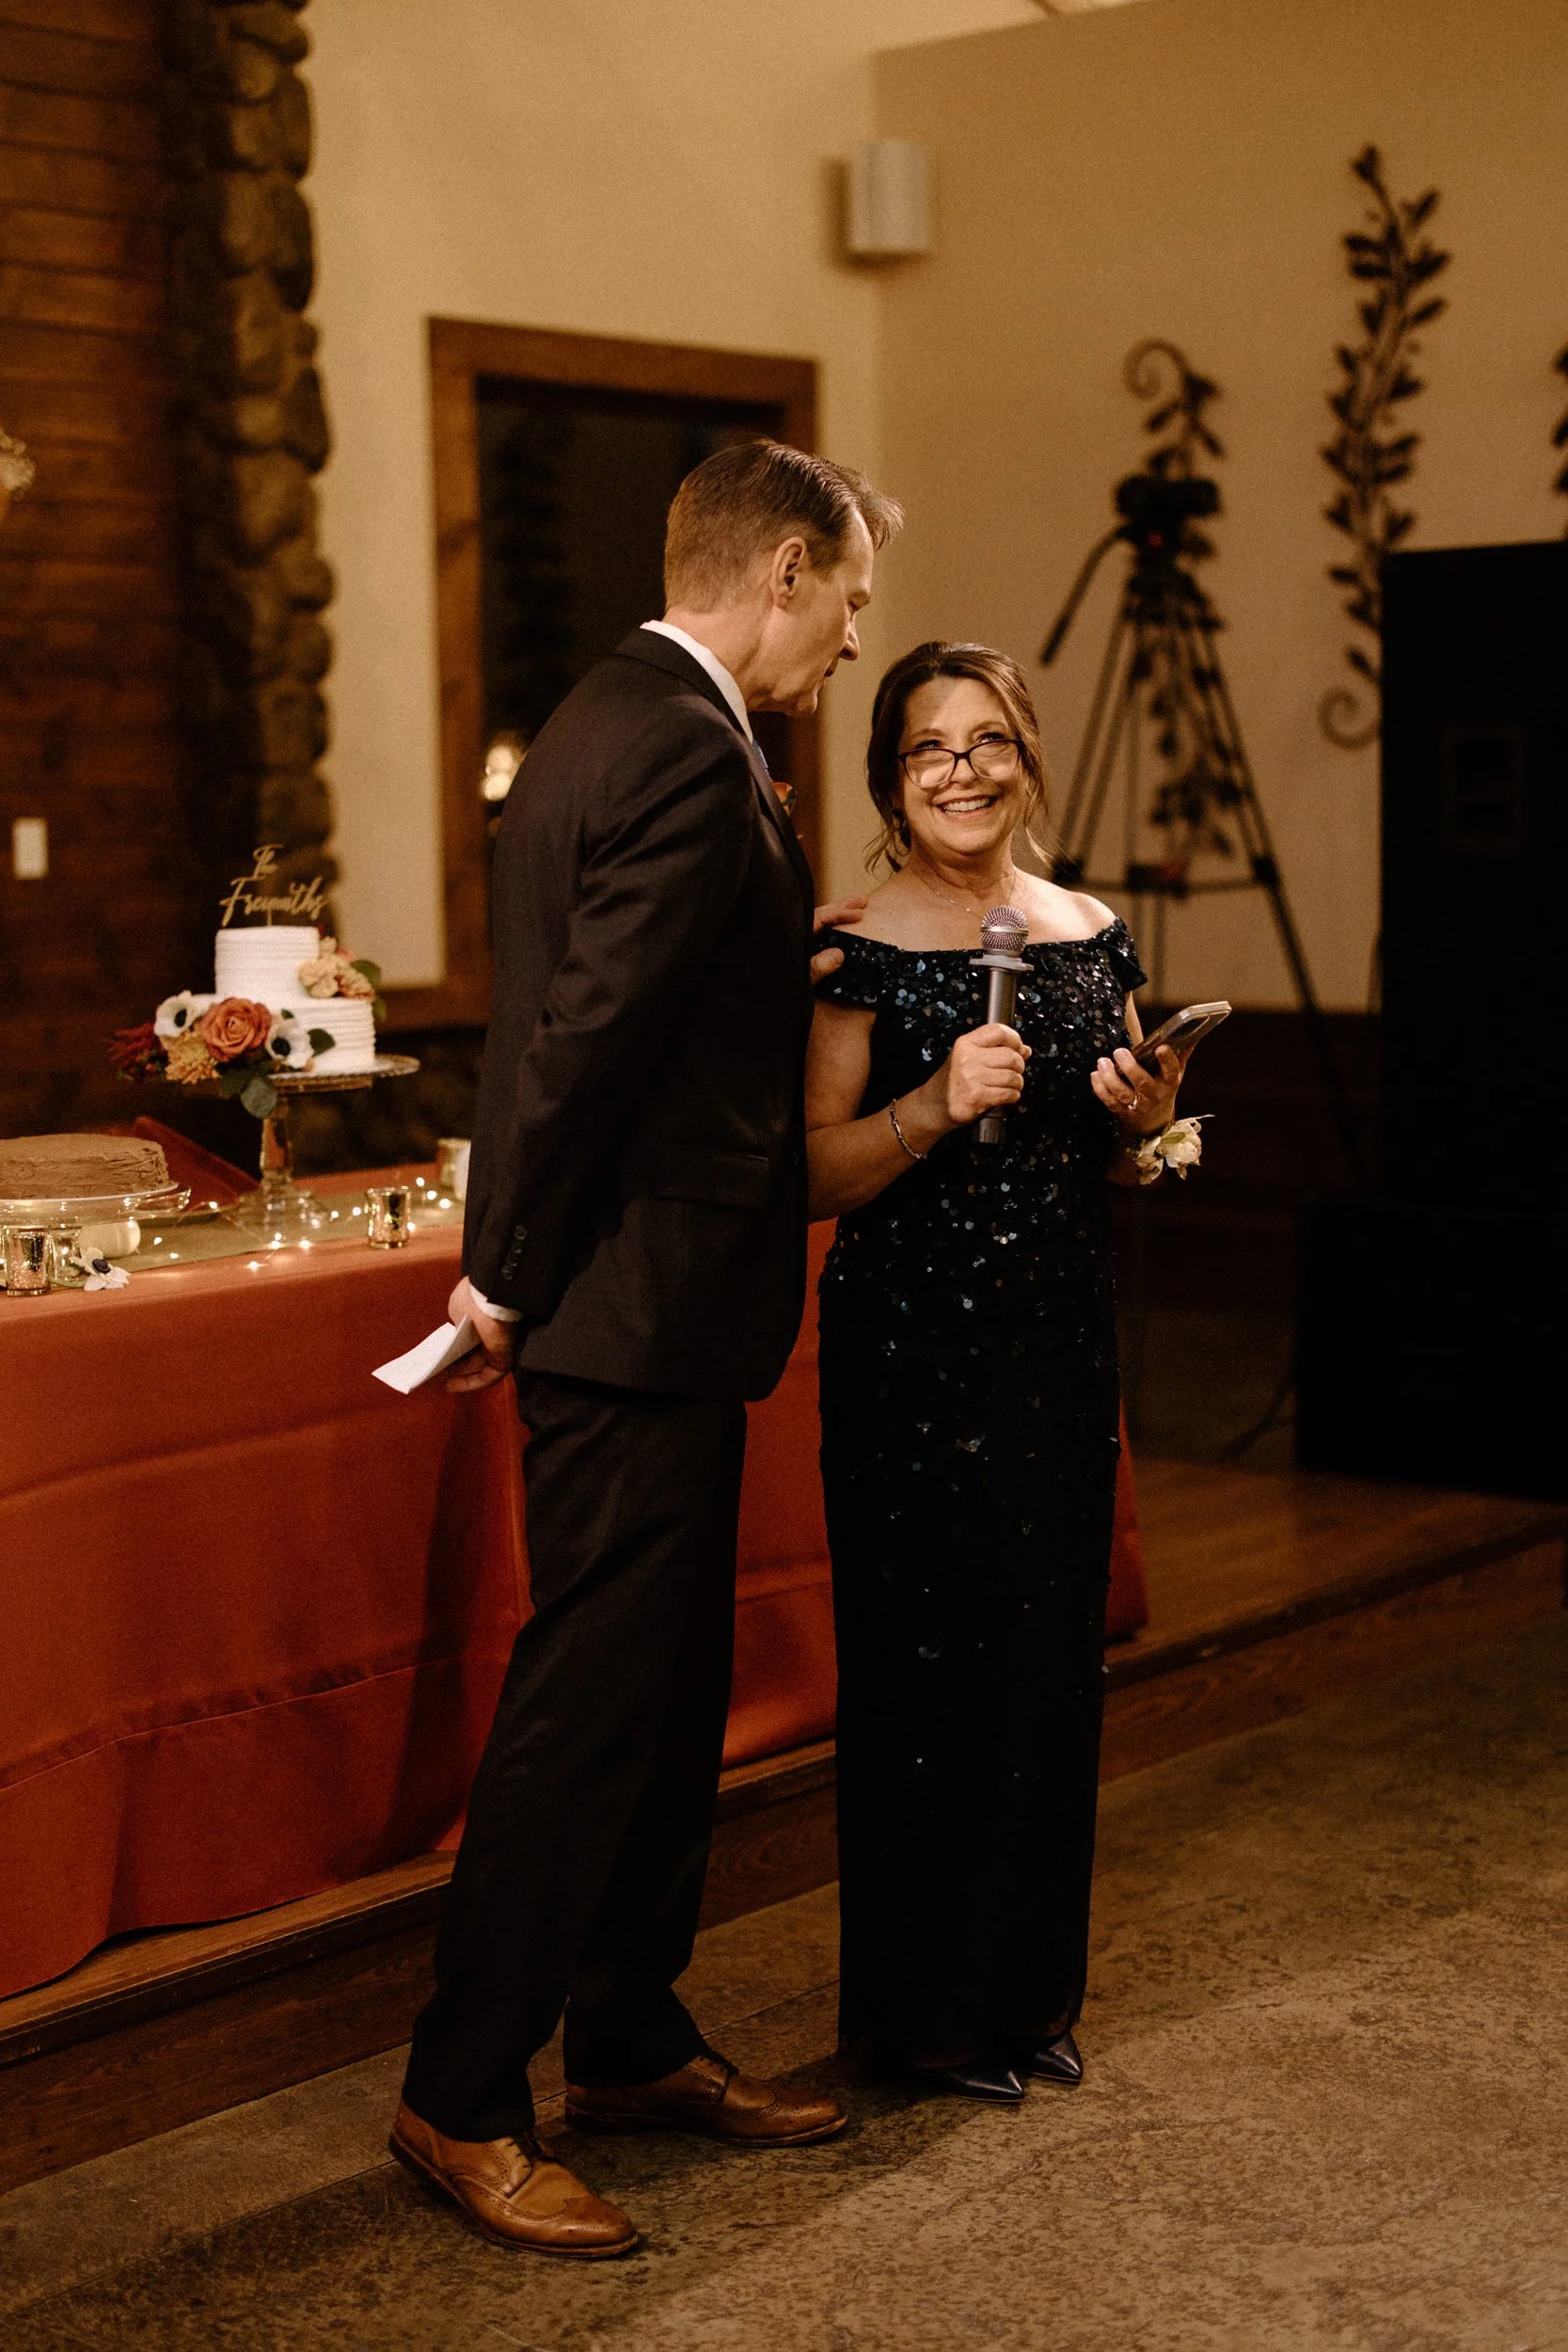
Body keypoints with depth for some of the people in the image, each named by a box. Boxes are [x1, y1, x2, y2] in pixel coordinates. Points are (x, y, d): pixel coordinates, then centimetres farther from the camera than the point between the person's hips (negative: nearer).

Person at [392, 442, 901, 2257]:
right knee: (587, 1712, -2)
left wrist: (779, 949, 14)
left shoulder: (614, 714, 15)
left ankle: (632, 2044, 30)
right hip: (640, 1308, -11)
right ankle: (460, 2104, 10)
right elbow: (585, 1033, -22)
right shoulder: (690, 751, -18)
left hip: (631, 1306, 11)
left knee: (667, 1698, 18)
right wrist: (513, 1279, -14)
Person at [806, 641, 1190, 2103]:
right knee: (920, 1661, 1)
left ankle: (1029, 1985, 27)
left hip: (1061, 1338, 6)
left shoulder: (1093, 936, 9)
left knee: (1050, 1649, 12)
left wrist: (1143, 1121, -4)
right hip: (910, 1343, -5)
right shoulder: (858, 951, -8)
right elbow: (815, 1176, -11)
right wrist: (936, 1104, -25)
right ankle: (920, 2007, 17)